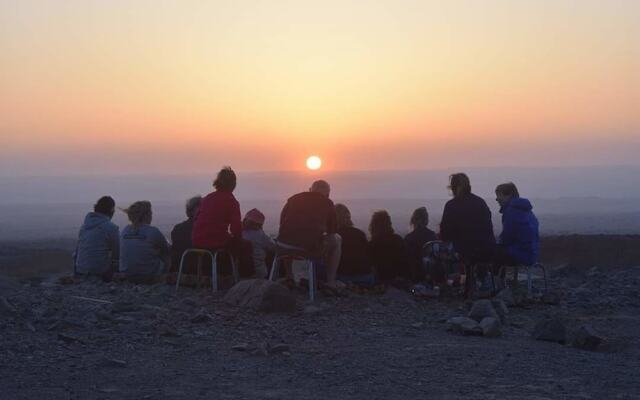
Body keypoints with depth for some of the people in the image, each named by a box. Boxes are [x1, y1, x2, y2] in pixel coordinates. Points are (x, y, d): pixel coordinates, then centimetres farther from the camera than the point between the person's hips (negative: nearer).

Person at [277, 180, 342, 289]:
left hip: (284, 245, 4)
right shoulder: (327, 203, 11)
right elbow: (333, 230, 17)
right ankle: (330, 281, 24)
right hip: (312, 246, -4)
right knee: (336, 239, 24)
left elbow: (282, 222, 26)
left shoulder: (293, 198, 18)